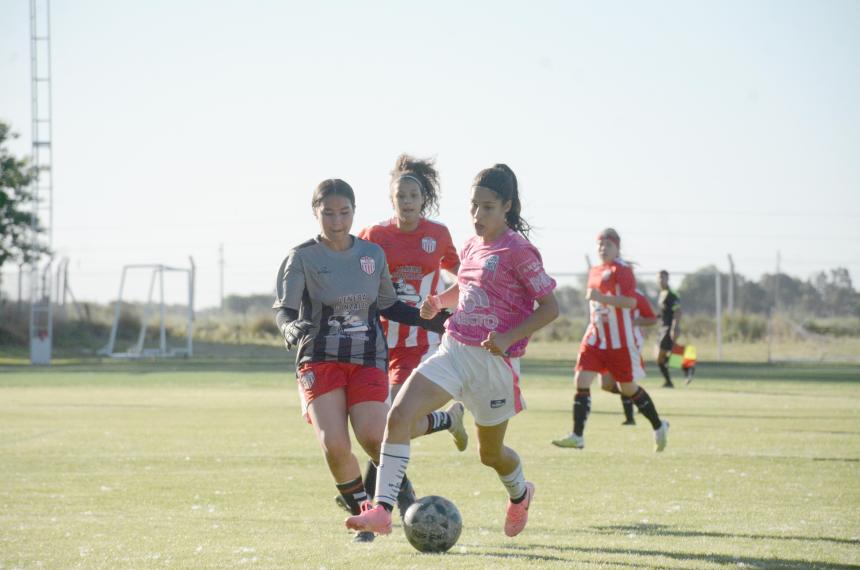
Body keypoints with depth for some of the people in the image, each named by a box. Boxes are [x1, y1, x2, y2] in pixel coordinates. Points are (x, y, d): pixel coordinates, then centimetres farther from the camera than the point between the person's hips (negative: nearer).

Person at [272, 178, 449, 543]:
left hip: (368, 359, 2)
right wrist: (293, 329, -32)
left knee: (373, 436, -19)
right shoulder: (302, 257, -1)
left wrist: (430, 321, 13)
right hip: (320, 359, -2)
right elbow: (283, 308, -10)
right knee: (334, 445, -18)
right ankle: (365, 516, 4)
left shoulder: (373, 255, 10)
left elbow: (388, 306, 22)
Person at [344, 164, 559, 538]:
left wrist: (509, 337, -21)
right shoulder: (472, 247, 10)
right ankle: (382, 510, -21)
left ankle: (519, 494, 48)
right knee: (399, 414, -17)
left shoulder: (518, 251, -11)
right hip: (453, 350, 6)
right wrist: (439, 301, 9)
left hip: (494, 360, -6)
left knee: (491, 453, 12)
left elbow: (550, 307, -10)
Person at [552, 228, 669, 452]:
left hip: (620, 341, -7)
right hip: (596, 338, 7)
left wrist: (601, 298, -30)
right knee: (581, 380, -9)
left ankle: (659, 427, 26)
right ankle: (577, 436, -10)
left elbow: (631, 301, -24)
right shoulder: (595, 271, 13)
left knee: (628, 388, 5)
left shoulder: (621, 269, -12)